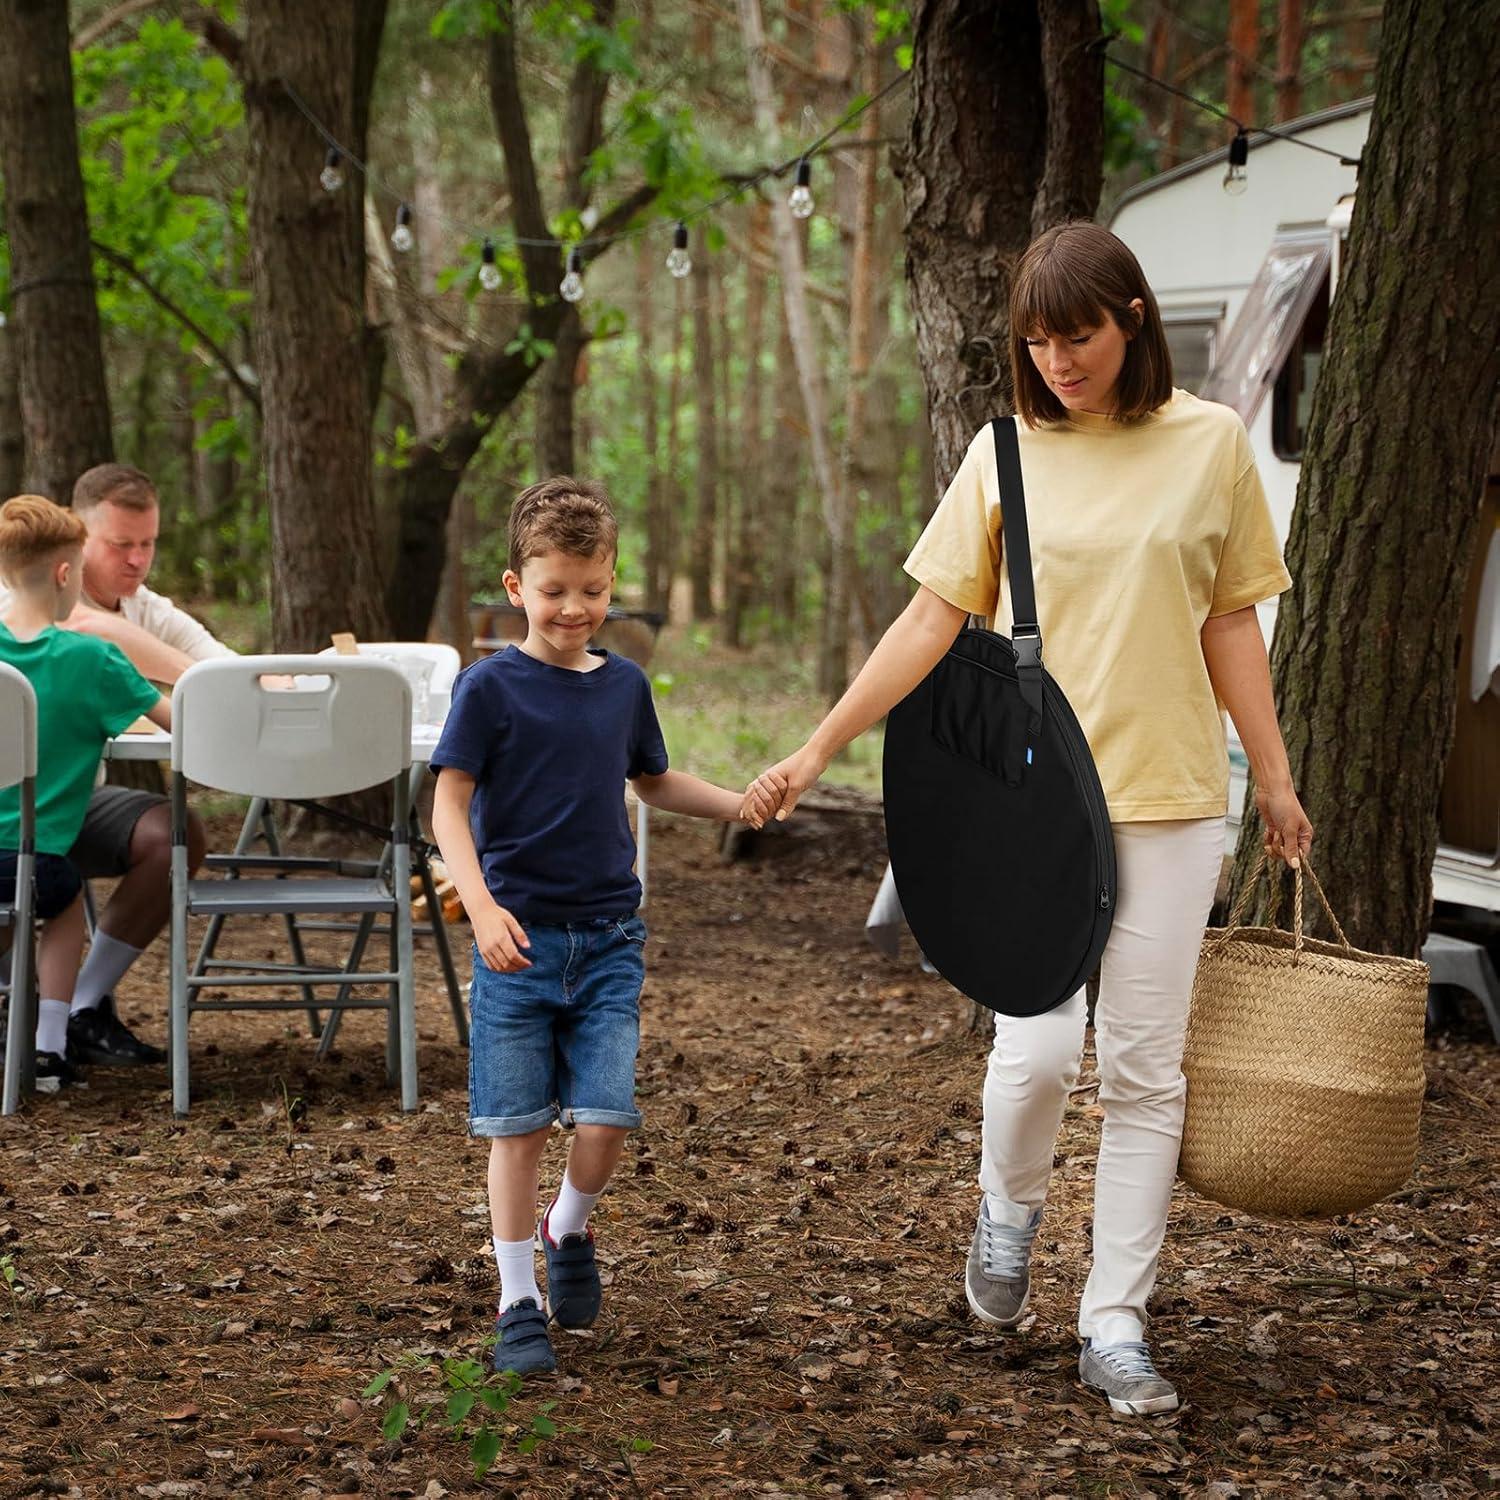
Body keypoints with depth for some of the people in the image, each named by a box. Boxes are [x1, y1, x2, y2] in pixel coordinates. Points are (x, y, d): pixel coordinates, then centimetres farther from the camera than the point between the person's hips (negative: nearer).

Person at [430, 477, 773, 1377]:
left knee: (605, 1121, -7)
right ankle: (519, 1302, 13)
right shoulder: (491, 688, -5)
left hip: (608, 939, 3)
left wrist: (738, 805, 12)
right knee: (518, 1128, 0)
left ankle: (569, 1231, 24)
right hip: (519, 938, -3)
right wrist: (483, 907, -22)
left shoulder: (625, 685, 9)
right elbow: (450, 804, -8)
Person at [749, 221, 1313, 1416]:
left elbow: (1231, 622, 8)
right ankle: (1011, 1210, 24)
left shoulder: (1210, 442, 3)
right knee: (1038, 1047, -9)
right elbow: (935, 620, 5)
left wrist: (1276, 777, 7)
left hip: (1169, 794, 0)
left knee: (1144, 1066, 2)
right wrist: (821, 748, 1)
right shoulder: (1008, 453, 3)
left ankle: (1116, 1326, 11)